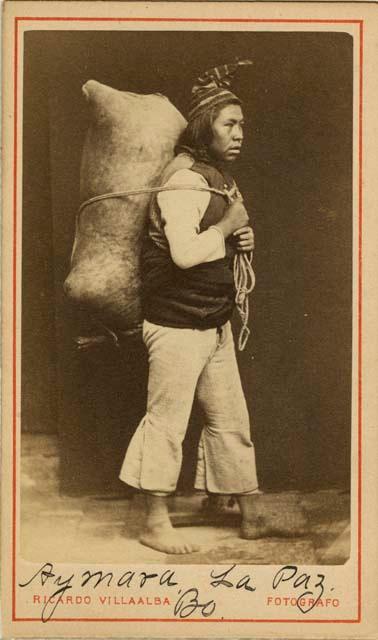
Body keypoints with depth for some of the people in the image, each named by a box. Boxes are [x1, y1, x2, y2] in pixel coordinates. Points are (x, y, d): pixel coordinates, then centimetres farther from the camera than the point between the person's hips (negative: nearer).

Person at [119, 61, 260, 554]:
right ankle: (156, 524, 9)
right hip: (177, 322, -9)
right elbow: (185, 252, -29)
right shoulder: (184, 180, -17)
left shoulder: (222, 180, 13)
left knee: (230, 418, 14)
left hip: (215, 322, 9)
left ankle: (250, 511, 25)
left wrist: (244, 239, 2)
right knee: (168, 420, -1)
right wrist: (228, 227, -15)